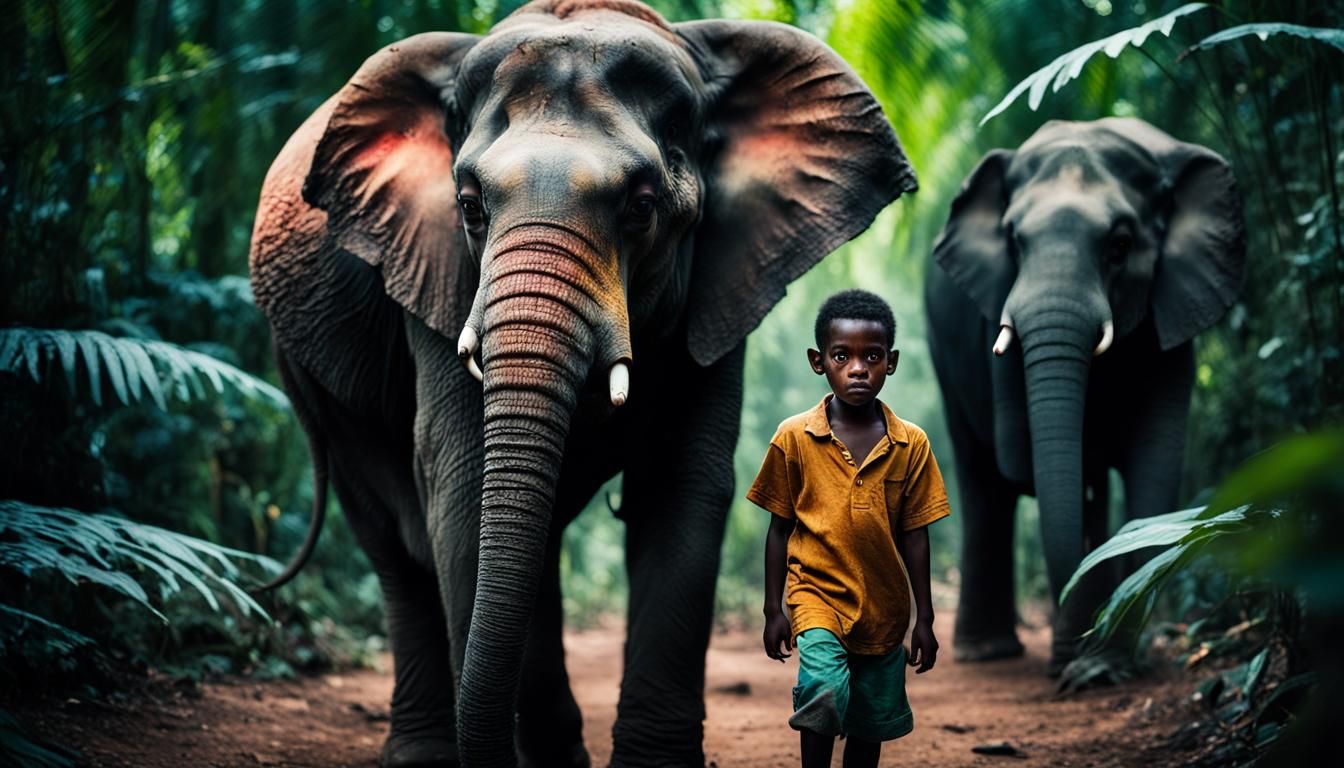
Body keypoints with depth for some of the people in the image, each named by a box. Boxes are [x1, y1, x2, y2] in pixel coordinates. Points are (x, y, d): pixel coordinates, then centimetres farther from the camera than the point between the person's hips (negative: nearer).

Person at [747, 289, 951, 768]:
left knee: (871, 721, 12)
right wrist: (774, 610, 0)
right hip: (817, 592, -2)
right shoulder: (794, 438, -7)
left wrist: (924, 618, 3)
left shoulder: (911, 444, -4)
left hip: (883, 607, 2)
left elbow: (914, 535, 1)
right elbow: (780, 528, 0)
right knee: (823, 689, -26)